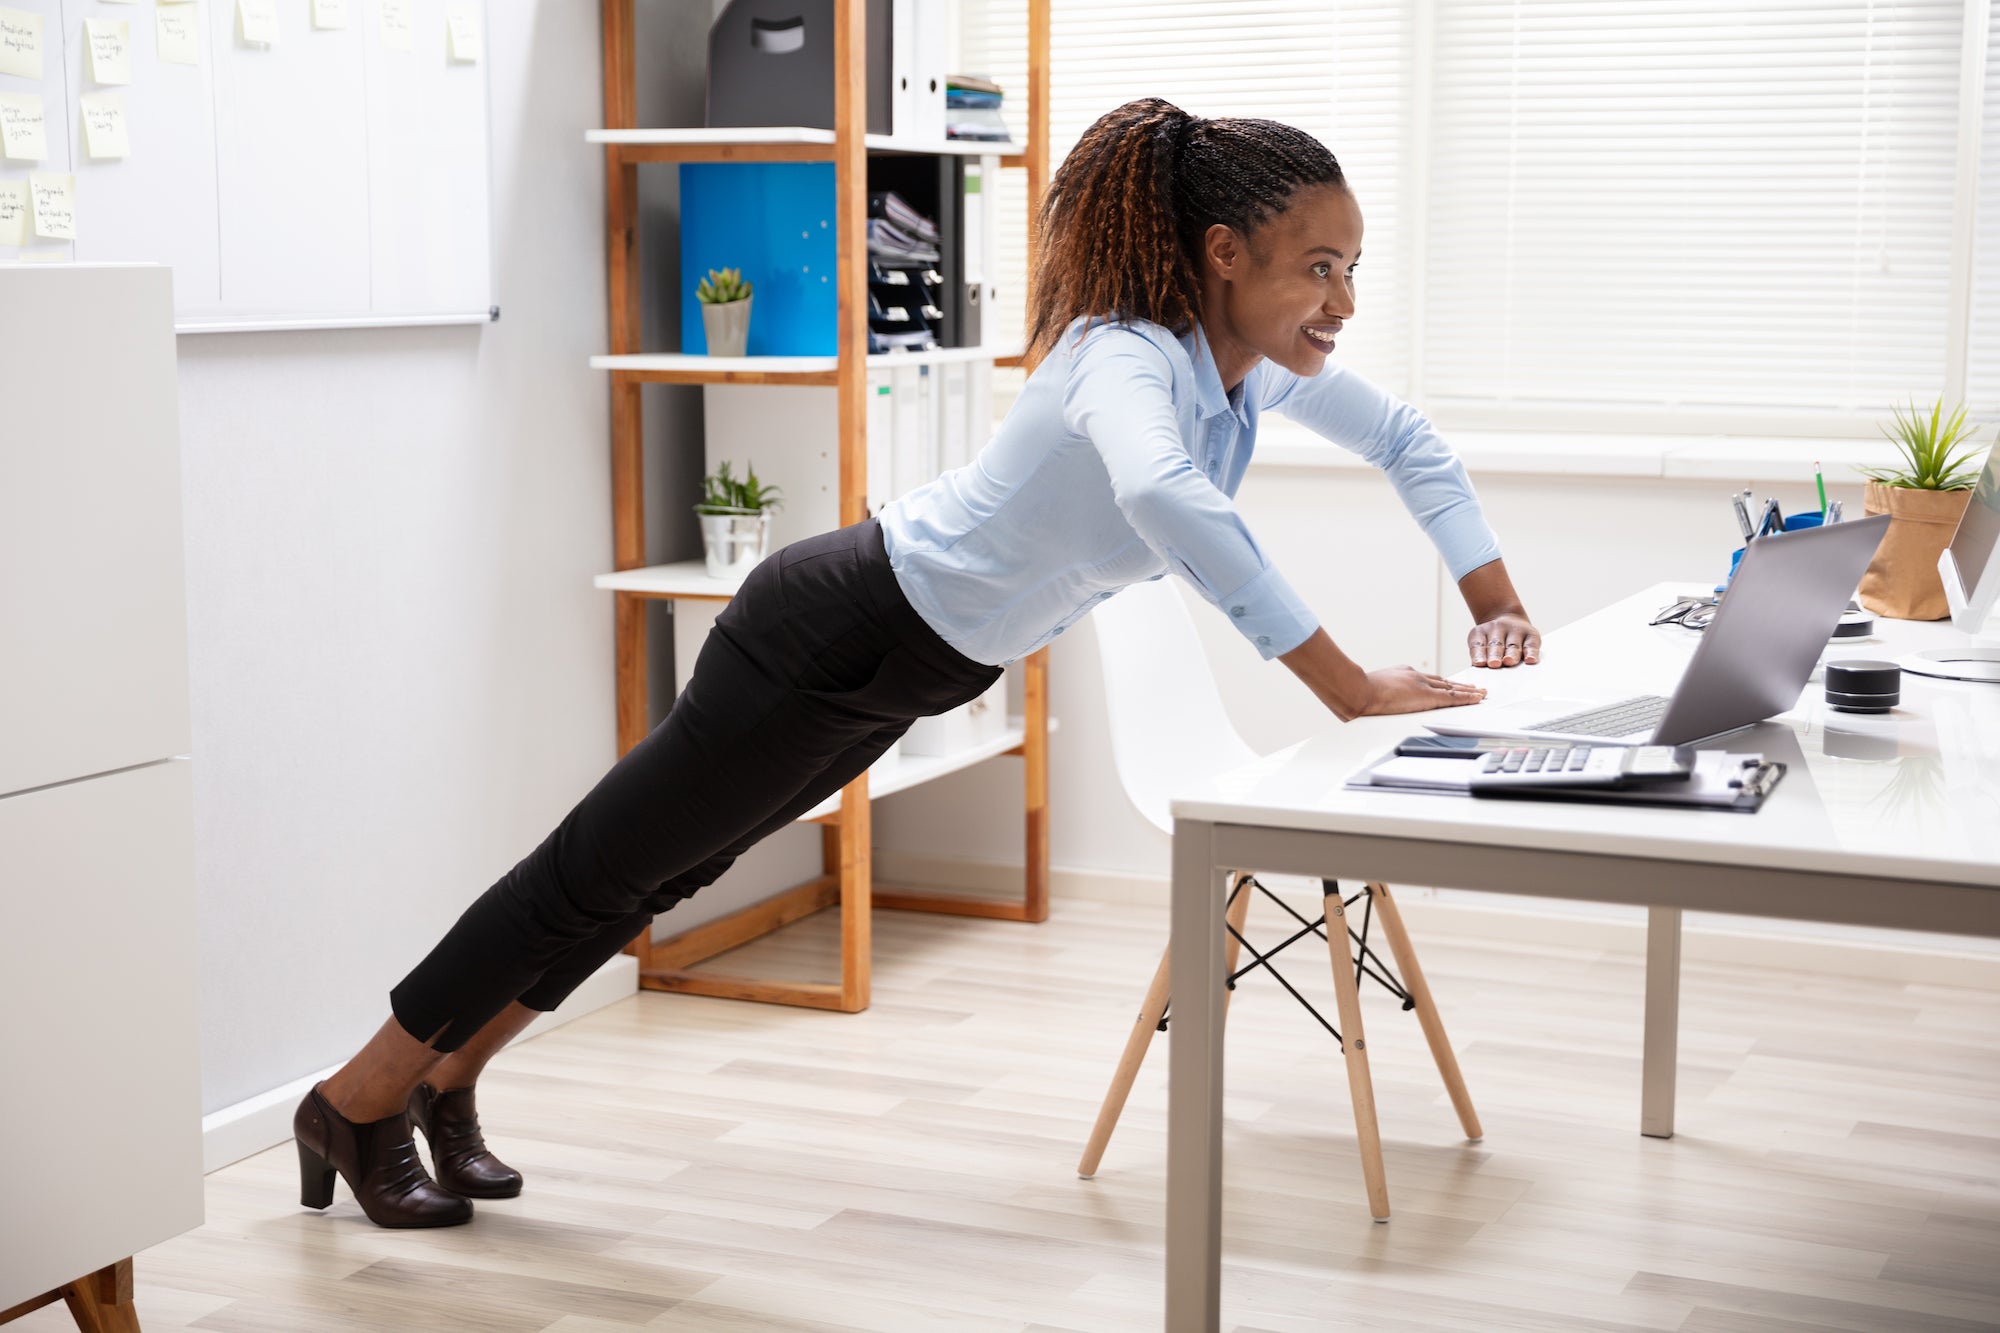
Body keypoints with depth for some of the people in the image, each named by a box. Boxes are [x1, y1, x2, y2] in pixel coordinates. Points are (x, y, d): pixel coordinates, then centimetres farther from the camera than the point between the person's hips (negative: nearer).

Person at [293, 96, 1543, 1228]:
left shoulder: (1260, 359, -7)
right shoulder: (1129, 358, -34)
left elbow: (1409, 440, 10)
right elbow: (1163, 497, -57)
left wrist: (1498, 603, 0)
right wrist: (1345, 686, -54)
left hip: (910, 662, 9)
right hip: (835, 632, -9)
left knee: (662, 866, 22)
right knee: (603, 865, 6)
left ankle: (446, 1080, 42)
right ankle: (356, 1101, 26)